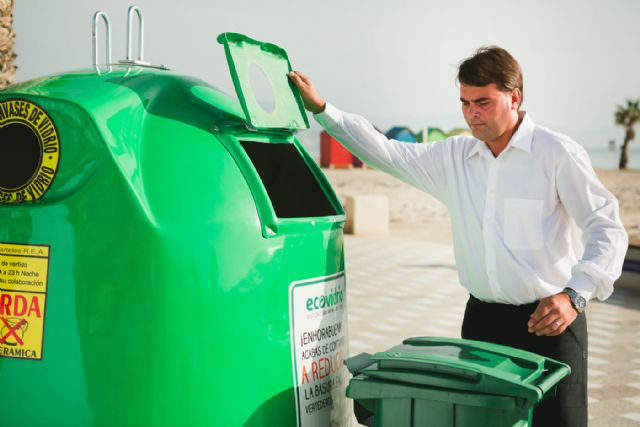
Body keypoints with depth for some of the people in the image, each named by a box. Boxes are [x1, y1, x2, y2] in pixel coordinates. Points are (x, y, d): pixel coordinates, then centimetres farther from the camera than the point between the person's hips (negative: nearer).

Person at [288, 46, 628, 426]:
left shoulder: (557, 153, -8)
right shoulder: (454, 156, 9)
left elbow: (608, 229, -10)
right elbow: (387, 152, 11)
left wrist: (575, 296, -22)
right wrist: (321, 108, 6)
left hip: (548, 320, -5)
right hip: (481, 319, 5)